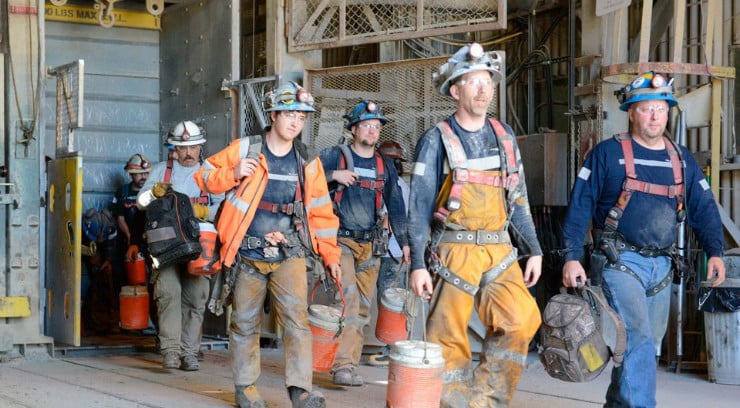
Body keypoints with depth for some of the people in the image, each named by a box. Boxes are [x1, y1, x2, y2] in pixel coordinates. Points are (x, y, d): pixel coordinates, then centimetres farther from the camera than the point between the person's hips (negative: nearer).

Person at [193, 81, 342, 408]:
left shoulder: (308, 163, 8)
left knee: (297, 318, -13)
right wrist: (233, 175, -15)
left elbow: (321, 212, 12)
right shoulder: (244, 149, 1)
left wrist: (330, 255, 8)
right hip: (248, 255, -1)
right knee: (245, 322, 8)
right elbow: (204, 176, 4)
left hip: (289, 255, 1)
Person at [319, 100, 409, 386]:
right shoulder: (335, 156, 2)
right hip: (342, 241, -5)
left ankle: (350, 365, 10)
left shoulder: (385, 166, 14)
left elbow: (396, 205, 18)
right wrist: (333, 175, -20)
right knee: (348, 297, -20)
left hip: (371, 245, 5)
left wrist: (404, 241, 12)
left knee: (363, 307, 4)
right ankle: (343, 365, -22)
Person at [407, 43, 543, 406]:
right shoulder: (437, 140, -2)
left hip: (500, 251, 4)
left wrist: (533, 249, 12)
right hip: (455, 251, -4)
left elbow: (518, 199, 17)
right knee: (448, 335, -2)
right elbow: (419, 206, -3)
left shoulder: (504, 136, 12)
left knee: (521, 320, -8)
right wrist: (418, 263, -9)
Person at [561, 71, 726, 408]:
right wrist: (572, 257, -12)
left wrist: (714, 251, -6)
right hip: (618, 261, -6)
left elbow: (704, 209, 10)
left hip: (661, 265, 6)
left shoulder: (682, 159, 11)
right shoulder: (608, 153, -4)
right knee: (637, 337, -18)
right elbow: (579, 207, -6)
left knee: (647, 345, 12)